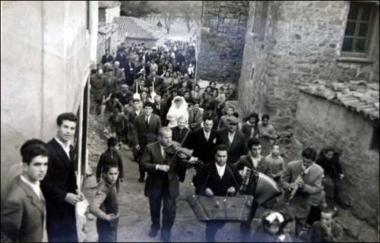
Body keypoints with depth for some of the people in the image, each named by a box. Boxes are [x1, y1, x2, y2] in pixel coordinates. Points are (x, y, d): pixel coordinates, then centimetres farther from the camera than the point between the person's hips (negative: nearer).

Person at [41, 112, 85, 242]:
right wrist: (64, 196, -22)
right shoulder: (49, 150, -22)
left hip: (68, 205, 8)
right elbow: (44, 182, -21)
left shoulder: (69, 148, 6)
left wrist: (75, 190, 0)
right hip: (55, 206, -8)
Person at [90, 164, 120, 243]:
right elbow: (93, 208, -42)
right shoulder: (104, 189, -29)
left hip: (112, 224, 9)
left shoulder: (111, 184, -3)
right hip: (106, 225, -9)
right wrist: (106, 216, -27)